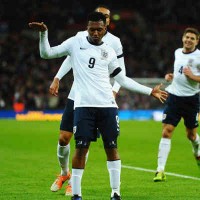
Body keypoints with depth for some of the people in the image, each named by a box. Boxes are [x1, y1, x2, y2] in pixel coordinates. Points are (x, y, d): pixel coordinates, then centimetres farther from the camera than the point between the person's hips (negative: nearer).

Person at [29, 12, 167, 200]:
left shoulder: (109, 52, 15)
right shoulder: (75, 43, 8)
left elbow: (122, 79, 20)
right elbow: (46, 53, 7)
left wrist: (150, 91, 20)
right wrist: (43, 34, -9)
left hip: (107, 105, 3)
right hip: (83, 105, -3)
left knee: (111, 146, 3)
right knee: (81, 148, -6)